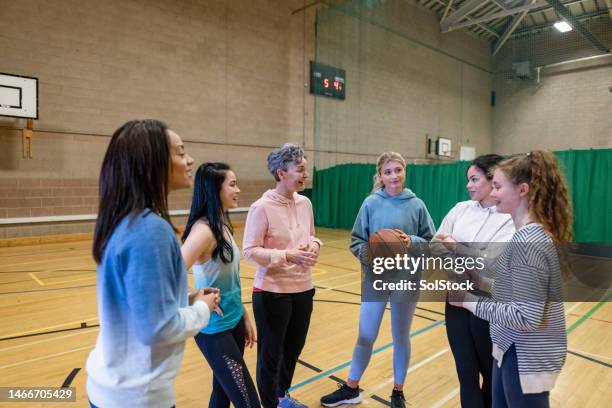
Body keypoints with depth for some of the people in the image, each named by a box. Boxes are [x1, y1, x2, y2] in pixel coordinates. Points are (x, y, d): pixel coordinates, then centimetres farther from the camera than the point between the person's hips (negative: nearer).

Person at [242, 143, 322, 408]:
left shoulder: (305, 203, 2)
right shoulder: (261, 207, -17)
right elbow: (250, 250, -17)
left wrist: (313, 246, -8)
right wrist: (288, 255, -24)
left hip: (303, 289, 7)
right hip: (272, 293, -7)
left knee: (294, 348, 23)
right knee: (271, 354, 11)